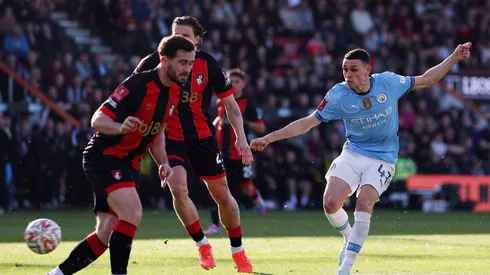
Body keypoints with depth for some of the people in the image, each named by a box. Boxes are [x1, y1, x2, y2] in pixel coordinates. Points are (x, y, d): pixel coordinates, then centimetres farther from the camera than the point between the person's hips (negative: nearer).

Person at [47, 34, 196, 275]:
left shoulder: (172, 95, 6)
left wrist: (163, 162, 4)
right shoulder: (138, 85, -20)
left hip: (128, 164, 9)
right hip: (104, 155, -8)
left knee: (105, 237, 5)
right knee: (132, 211, -30)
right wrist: (121, 127, -40)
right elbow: (97, 120, -19)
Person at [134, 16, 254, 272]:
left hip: (202, 136, 1)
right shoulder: (155, 62, -11)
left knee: (222, 195, 5)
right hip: (169, 136, -1)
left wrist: (241, 138, -11)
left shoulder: (207, 63, -9)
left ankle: (238, 251, 24)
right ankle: (202, 244, -1)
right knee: (178, 188, -22)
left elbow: (229, 103, -2)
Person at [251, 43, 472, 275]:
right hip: (353, 153, 1)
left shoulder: (388, 82, -9)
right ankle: (349, 237, 18)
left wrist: (455, 57, 1)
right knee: (330, 203, -18)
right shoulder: (338, 95, -11)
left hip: (382, 158, -1)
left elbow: (426, 80, 6)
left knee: (364, 201, -25)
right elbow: (307, 123, -9)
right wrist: (269, 138, -15)